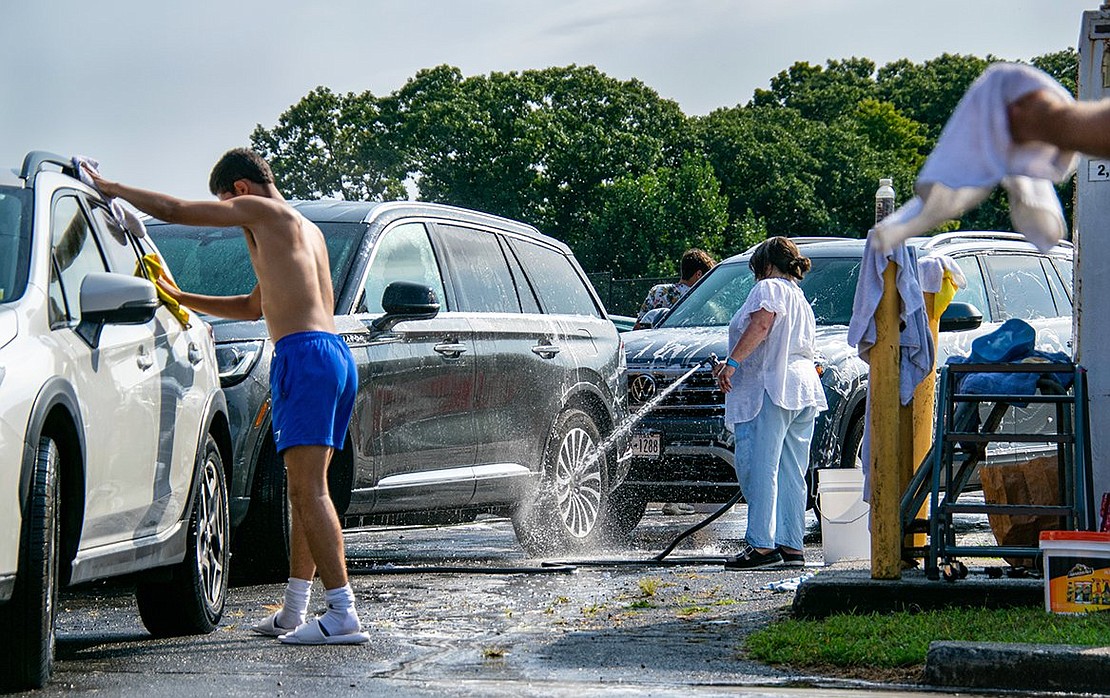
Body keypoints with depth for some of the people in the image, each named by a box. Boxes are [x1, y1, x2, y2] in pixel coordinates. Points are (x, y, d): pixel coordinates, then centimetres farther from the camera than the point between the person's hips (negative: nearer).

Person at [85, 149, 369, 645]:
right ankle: (292, 614, 15)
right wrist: (181, 299, 41)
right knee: (306, 491, 12)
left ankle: (343, 614, -21)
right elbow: (255, 306, 37)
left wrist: (108, 188, 15)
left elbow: (173, 211, 3)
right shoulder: (307, 230, 28)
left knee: (309, 491, -13)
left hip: (303, 353, -9)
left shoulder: (260, 210, 1)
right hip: (337, 356, 10)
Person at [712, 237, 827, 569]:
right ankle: (792, 545, 7)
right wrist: (734, 366, 35)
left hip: (770, 391, -9)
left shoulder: (768, 288, 0)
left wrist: (732, 361, -21)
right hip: (804, 391, 9)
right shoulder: (801, 300, 29)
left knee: (760, 468, -11)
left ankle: (762, 545, -17)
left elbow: (761, 325, -18)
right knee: (791, 474, 9)